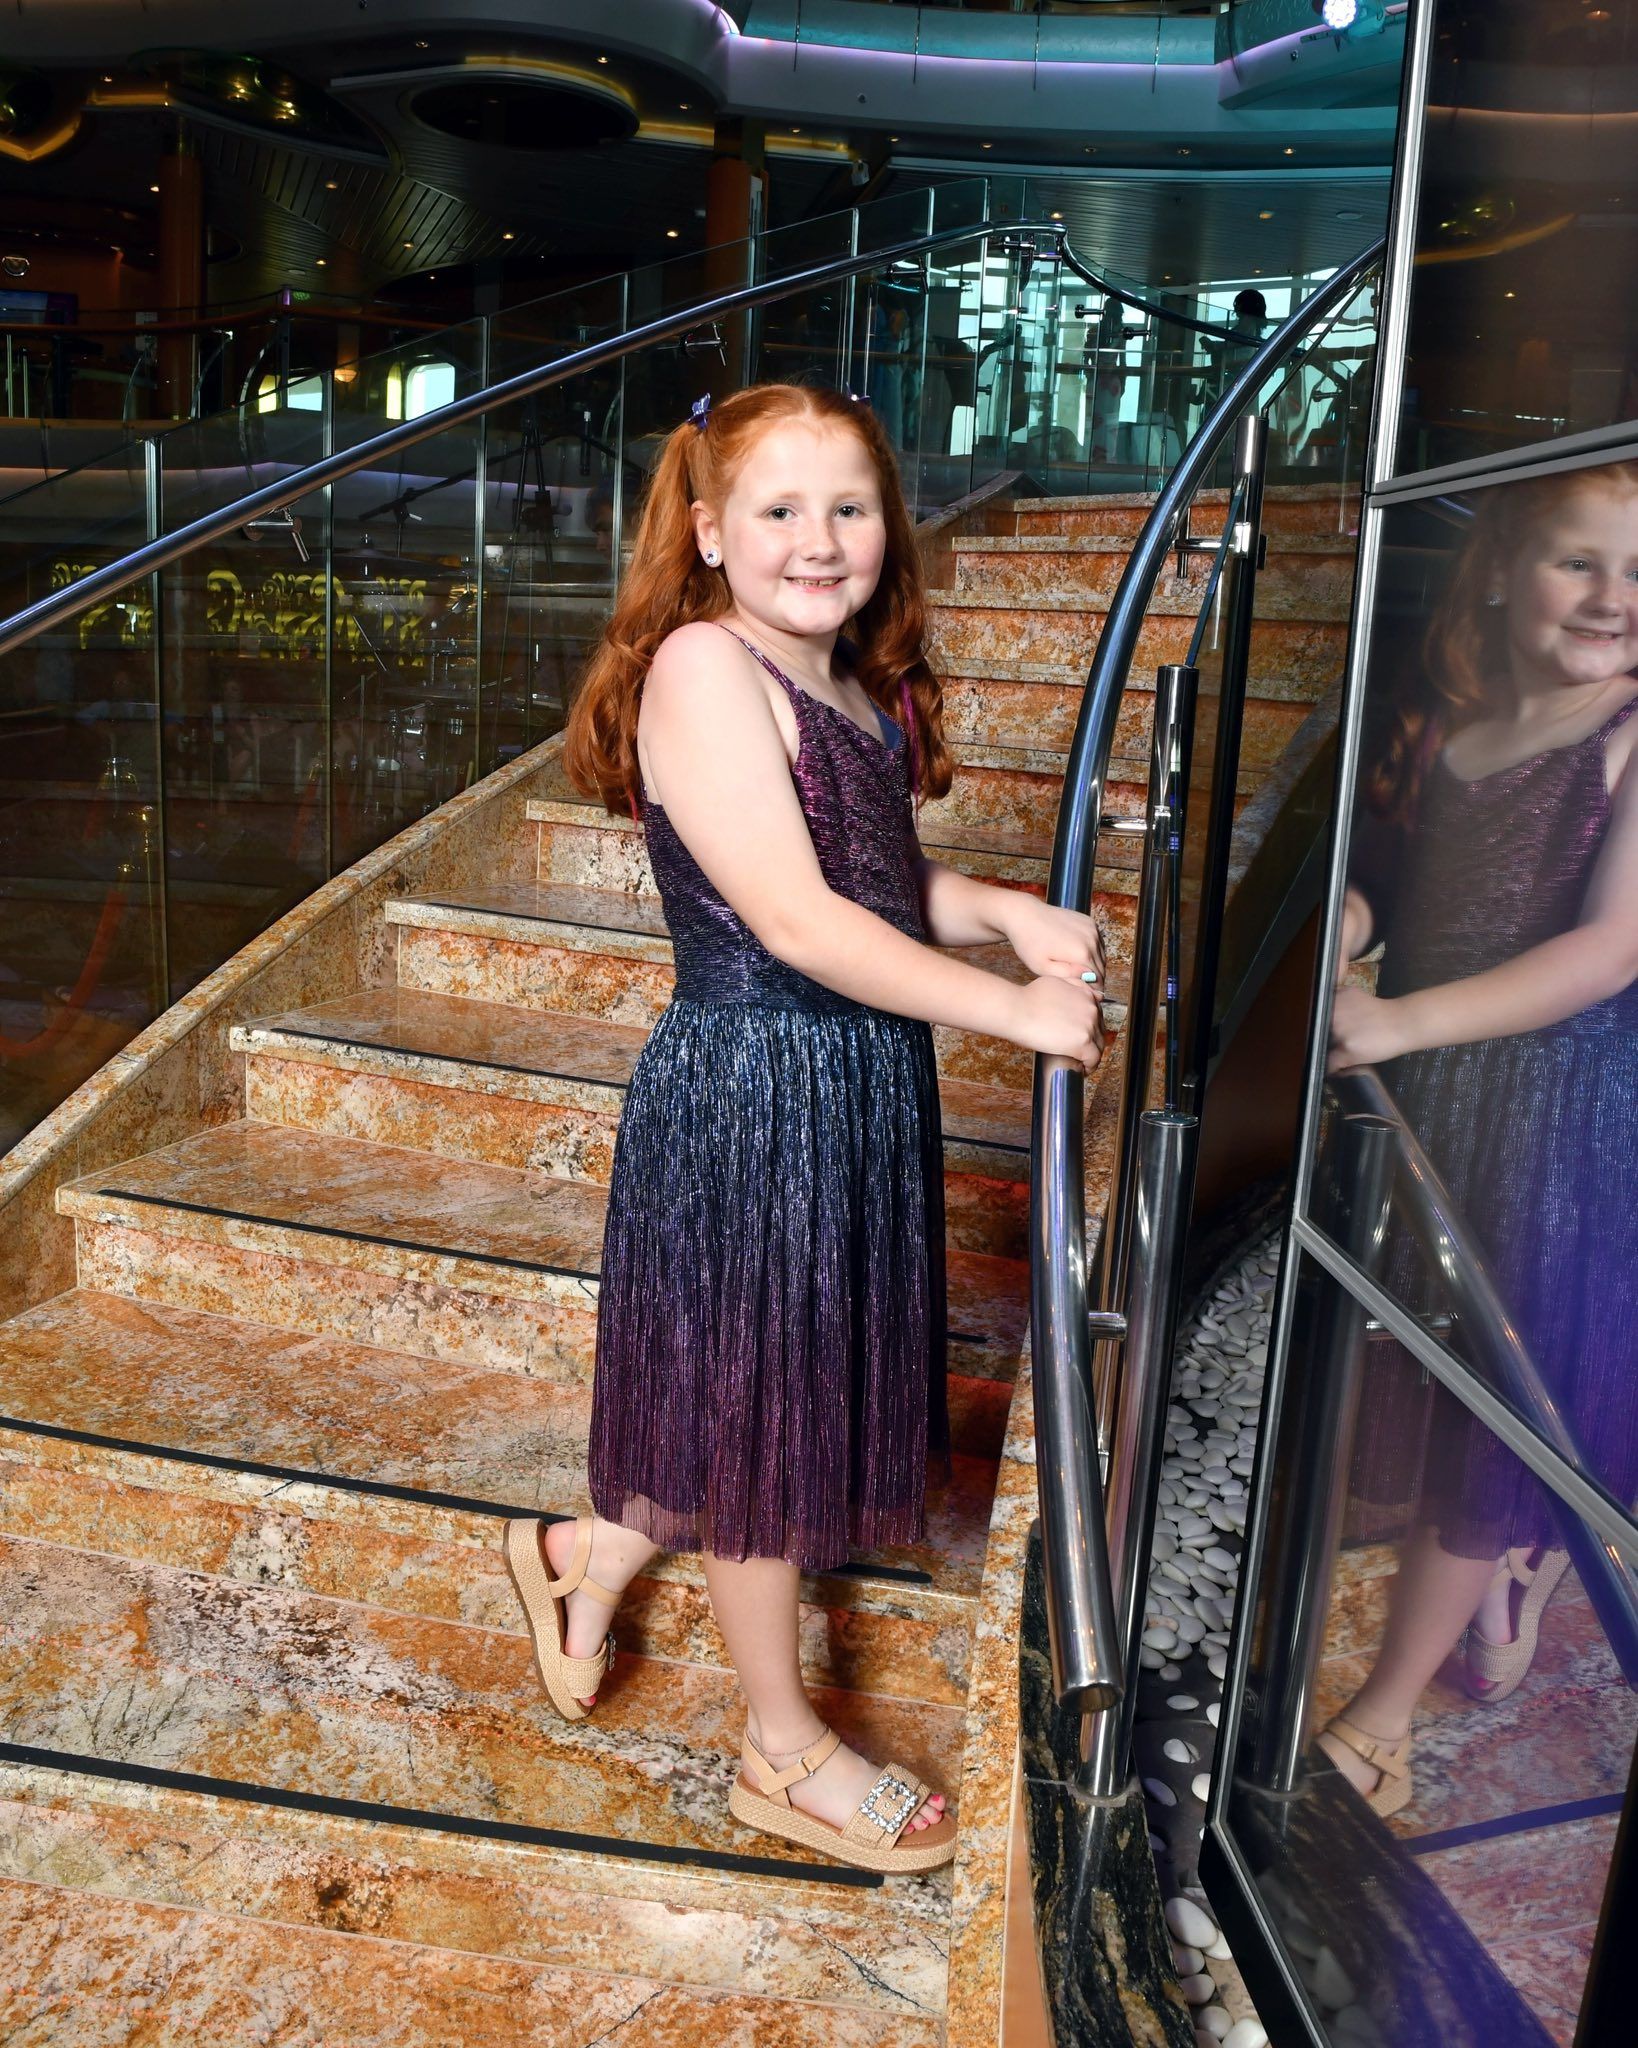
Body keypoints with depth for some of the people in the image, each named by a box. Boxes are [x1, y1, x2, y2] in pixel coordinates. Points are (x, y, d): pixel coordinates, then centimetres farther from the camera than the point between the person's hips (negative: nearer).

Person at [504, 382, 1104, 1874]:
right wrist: (1018, 1011, -20)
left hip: (859, 1084, 9)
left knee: (806, 1383, 21)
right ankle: (787, 1751, 31)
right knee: (759, 1411, 9)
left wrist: (1009, 910, -3)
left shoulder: (854, 684, 8)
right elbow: (794, 919, -24)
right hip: (753, 1090, -9)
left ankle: (590, 1556, 45)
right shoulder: (702, 666, -18)